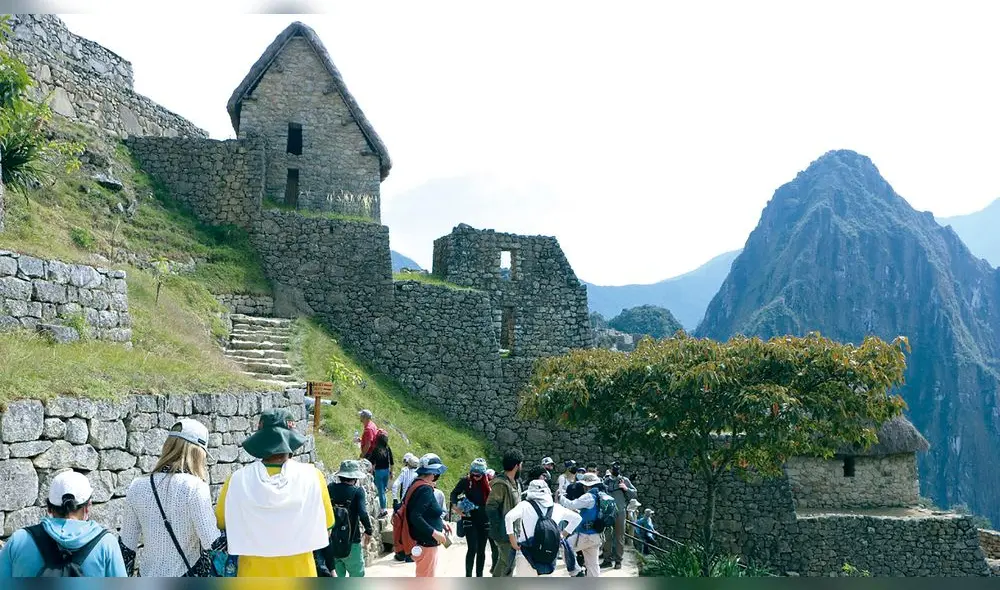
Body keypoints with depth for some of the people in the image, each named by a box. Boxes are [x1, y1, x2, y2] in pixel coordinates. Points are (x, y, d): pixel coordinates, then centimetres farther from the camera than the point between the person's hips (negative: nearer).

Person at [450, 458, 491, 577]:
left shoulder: (486, 483, 5)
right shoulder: (466, 481, -4)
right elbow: (454, 493, -2)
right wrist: (455, 506, -17)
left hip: (483, 520, 4)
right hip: (470, 519, -4)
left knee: (481, 550, 10)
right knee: (472, 548, -11)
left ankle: (479, 576, 20)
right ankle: (468, 576, -1)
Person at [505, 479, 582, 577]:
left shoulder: (525, 505, -5)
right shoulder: (557, 508, 7)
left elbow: (509, 517, -20)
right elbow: (576, 518, 17)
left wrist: (512, 540, -11)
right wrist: (563, 535, 18)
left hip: (527, 556, -3)